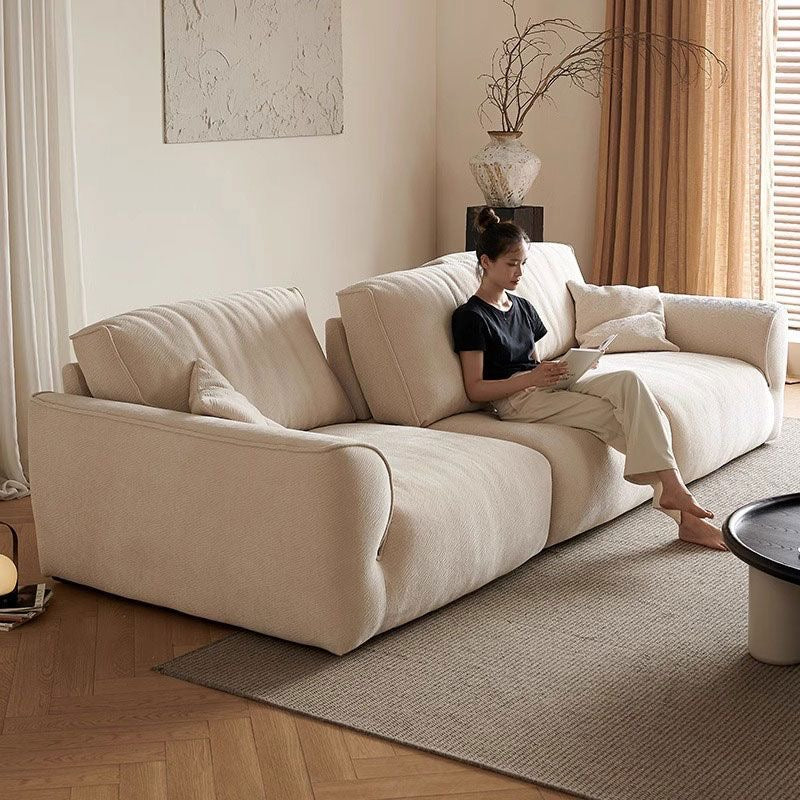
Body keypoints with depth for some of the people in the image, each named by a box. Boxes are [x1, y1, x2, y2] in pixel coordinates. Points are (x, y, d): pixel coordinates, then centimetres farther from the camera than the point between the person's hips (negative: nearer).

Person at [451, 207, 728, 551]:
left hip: (545, 385, 7)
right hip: (515, 399, -7)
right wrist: (532, 377, -20)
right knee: (621, 416, -23)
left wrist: (559, 368, 2)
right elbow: (475, 389, -9)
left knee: (628, 380, -20)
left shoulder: (522, 307, 22)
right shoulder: (471, 317, -3)